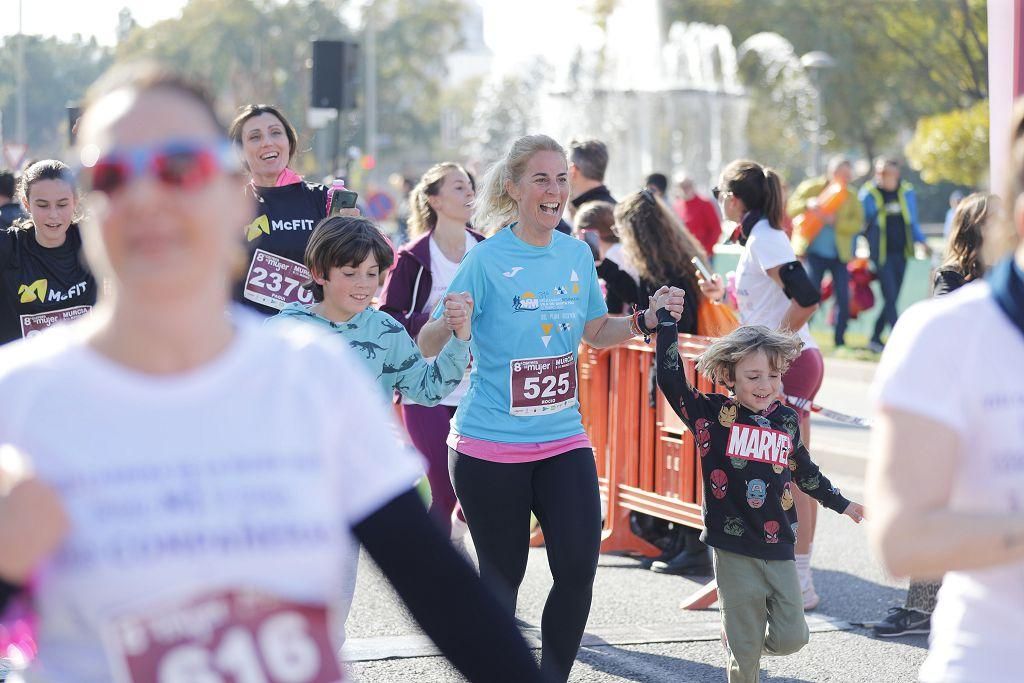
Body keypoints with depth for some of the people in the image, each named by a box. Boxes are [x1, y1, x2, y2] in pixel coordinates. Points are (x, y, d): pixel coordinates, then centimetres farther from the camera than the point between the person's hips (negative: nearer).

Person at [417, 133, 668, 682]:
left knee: (579, 567, -6)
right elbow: (429, 345, -9)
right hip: (490, 446, -4)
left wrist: (646, 320, 2)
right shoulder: (488, 259, -10)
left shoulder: (577, 254, 5)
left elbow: (596, 332, 19)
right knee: (502, 576, 6)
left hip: (562, 439, 4)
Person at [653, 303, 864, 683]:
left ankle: (737, 635, 33)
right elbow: (671, 378, -16)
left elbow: (804, 471, 22)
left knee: (791, 637, 3)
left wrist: (841, 504, 33)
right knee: (746, 651, 1)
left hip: (779, 550, 4)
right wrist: (666, 319, -16)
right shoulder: (714, 415, -6)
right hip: (735, 551, -4)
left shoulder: (786, 420, 6)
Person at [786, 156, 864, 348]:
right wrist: (807, 205, -21)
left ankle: (839, 339, 10)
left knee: (843, 298, -2)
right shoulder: (811, 187, 2)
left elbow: (858, 223, -4)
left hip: (840, 253, 2)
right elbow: (791, 209, -1)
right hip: (814, 251, -2)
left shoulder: (851, 196, 6)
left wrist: (836, 222, -20)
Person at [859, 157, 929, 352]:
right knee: (890, 297, -12)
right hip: (881, 254, -5)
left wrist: (921, 242, 3)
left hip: (901, 252, 5)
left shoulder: (907, 192, 6)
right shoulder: (868, 194, -5)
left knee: (892, 299, 8)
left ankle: (875, 338, 20)